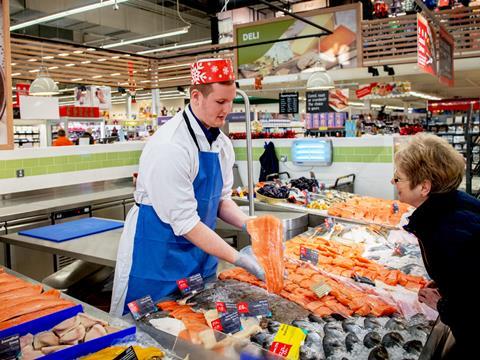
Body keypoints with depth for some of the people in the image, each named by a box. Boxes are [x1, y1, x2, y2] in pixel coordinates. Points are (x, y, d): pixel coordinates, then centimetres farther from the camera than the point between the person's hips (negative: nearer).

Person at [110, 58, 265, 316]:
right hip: (157, 258, -7)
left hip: (201, 254, 8)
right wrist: (239, 260, -23)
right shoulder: (170, 146, -24)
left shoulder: (222, 143, 1)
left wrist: (247, 223, -10)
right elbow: (184, 221, -24)